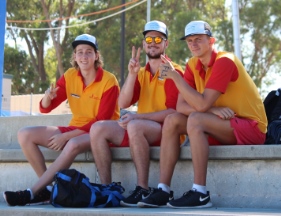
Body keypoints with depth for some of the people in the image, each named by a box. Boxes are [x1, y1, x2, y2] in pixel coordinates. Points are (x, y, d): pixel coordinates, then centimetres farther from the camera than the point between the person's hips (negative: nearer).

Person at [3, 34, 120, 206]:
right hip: (75, 129, 6)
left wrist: (66, 136, -20)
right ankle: (48, 188, -17)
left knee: (73, 144, -40)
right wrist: (48, 97, -21)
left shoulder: (109, 81, -12)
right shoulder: (70, 76, 2)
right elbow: (45, 108, 4)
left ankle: (33, 193, -32)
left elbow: (101, 121, -15)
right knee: (25, 135, -10)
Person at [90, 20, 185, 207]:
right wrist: (132, 74, -10)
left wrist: (137, 117, -22)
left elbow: (173, 112, -14)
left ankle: (143, 190, -29)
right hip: (141, 130, 7)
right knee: (98, 128, -10)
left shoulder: (173, 72, -5)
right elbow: (123, 104, 2)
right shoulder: (141, 73, 15)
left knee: (135, 126, -36)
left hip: (167, 130, -7)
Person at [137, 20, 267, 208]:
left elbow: (201, 104, -26)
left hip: (250, 126, -8)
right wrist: (212, 109, -21)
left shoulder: (224, 62, -18)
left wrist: (175, 76, -25)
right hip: (224, 127, 8)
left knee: (195, 120, -30)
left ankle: (200, 194, -30)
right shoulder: (193, 65, 4)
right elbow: (181, 106, -5)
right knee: (172, 120, -7)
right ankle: (163, 191, -12)